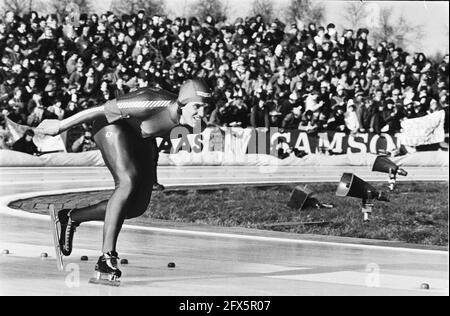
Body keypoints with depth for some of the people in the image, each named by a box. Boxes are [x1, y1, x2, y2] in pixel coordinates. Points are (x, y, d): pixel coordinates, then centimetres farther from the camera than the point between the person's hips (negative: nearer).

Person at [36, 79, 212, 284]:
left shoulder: (185, 120, -15)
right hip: (113, 127, -8)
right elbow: (103, 109, -27)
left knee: (138, 207, 1)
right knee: (128, 182, -29)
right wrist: (61, 125, -19)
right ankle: (107, 258, -29)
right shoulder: (152, 104, -37)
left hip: (140, 138, 8)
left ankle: (71, 217, 18)